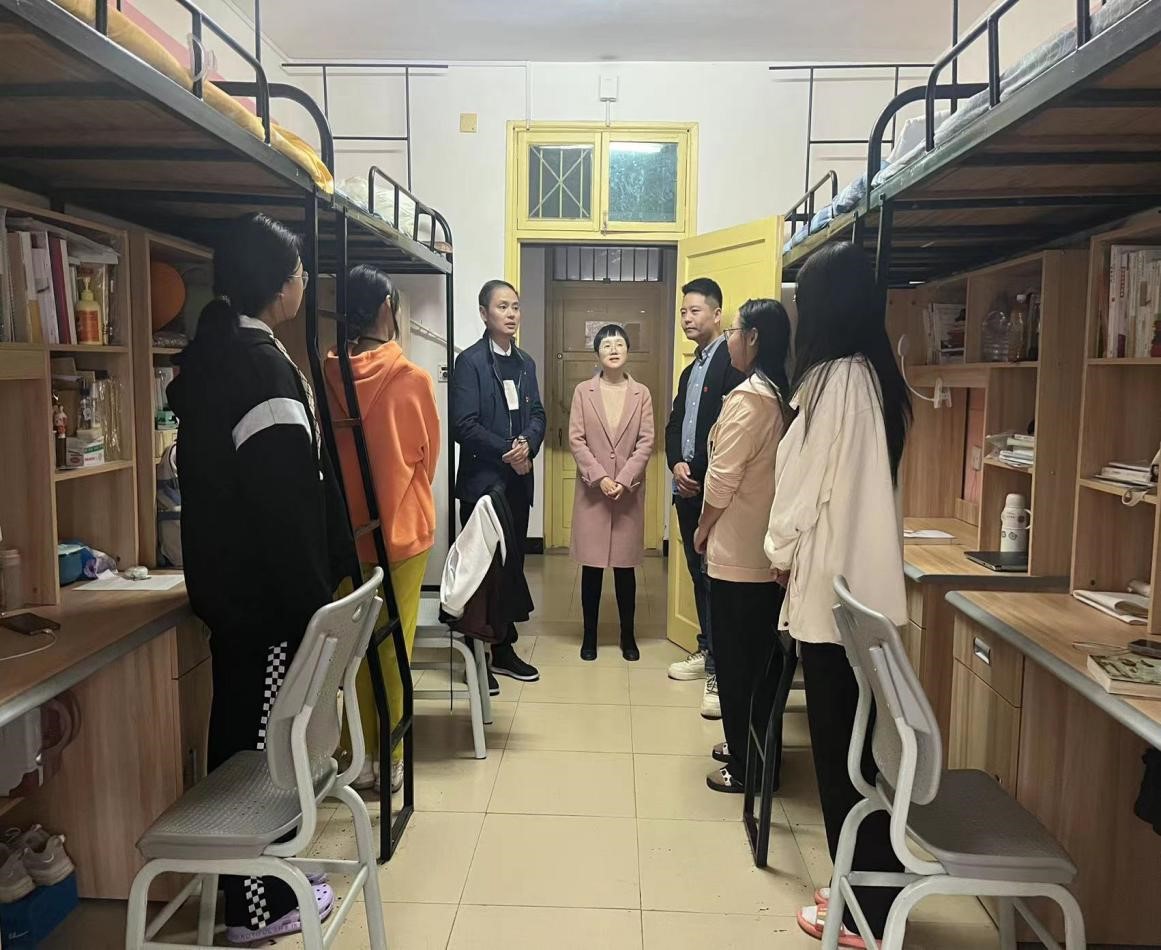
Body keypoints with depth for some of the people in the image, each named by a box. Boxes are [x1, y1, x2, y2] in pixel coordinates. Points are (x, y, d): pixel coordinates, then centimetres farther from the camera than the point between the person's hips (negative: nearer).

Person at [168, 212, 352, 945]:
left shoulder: (213, 350, 11)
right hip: (265, 588, -10)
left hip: (230, 578, 10)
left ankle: (258, 876, 35)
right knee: (263, 736, 2)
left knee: (243, 727, 18)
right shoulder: (261, 364, -20)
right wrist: (313, 601, -17)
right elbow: (284, 501, -23)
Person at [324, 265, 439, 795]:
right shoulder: (413, 380, -11)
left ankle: (360, 758, 25)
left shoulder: (326, 377, -5)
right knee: (394, 647, 8)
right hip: (402, 530, -2)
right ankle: (389, 760, 17)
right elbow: (428, 458, 2)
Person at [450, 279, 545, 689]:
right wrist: (507, 451, -15)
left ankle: (504, 648, 24)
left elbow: (537, 414, 10)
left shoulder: (525, 362, 13)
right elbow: (464, 425, -15)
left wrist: (528, 445, -11)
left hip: (518, 480, 6)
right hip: (482, 481, -6)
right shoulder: (470, 361, -7)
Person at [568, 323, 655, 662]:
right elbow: (576, 439, -3)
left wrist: (624, 480, -13)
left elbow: (646, 442, -2)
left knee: (625, 566, 7)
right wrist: (599, 477, -13)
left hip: (629, 491, 0)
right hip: (592, 491, 0)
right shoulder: (583, 391, 3)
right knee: (592, 566, 5)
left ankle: (627, 635, 20)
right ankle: (590, 635, 17)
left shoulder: (641, 394, 3)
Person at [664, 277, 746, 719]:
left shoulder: (733, 360, -10)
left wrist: (699, 472, -16)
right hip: (688, 487, 9)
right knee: (698, 574, 15)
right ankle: (707, 652, 28)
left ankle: (721, 671, -3)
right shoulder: (691, 370, 20)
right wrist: (677, 464, 0)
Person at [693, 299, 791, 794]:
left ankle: (744, 765, 15)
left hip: (739, 553, -8)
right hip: (772, 550, 8)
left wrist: (702, 527, -1)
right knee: (763, 656, 18)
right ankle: (754, 748, 32)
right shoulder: (781, 398, 7)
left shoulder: (747, 399, -17)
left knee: (736, 661, 4)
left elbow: (723, 480, -18)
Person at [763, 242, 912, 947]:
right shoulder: (884, 380, 8)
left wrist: (782, 553, 6)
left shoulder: (831, 380, -16)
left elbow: (804, 487, -11)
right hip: (872, 584, 8)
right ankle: (874, 891, 31)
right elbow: (869, 488, 10)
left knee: (839, 751, 4)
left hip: (831, 587, -8)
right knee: (862, 747, 17)